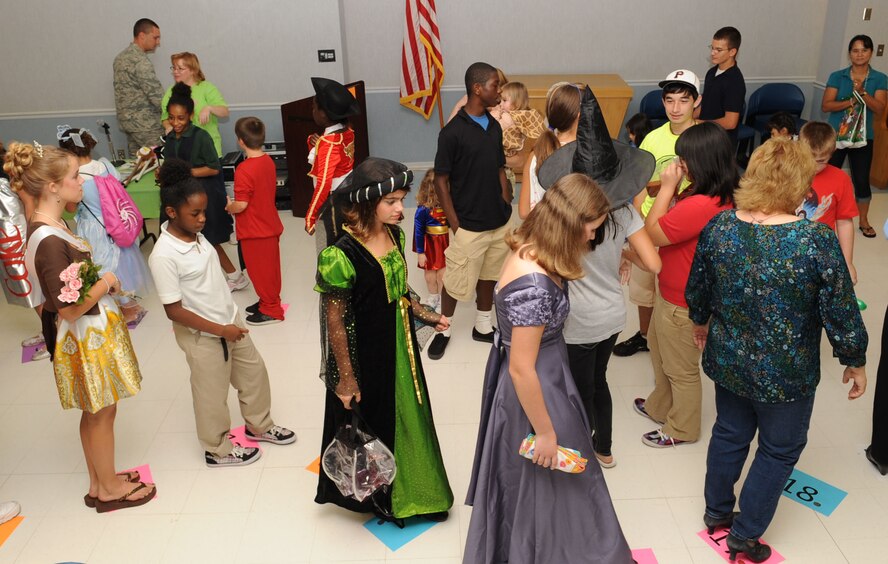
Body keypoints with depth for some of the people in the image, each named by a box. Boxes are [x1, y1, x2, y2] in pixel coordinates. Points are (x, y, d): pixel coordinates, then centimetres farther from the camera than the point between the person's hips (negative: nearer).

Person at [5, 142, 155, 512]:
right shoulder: (49, 241, -28)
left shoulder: (49, 227, 2)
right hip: (86, 337, -9)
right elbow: (70, 308, -27)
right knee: (102, 413, 9)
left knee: (94, 412, 21)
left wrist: (102, 283, 2)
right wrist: (106, 282, -14)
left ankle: (99, 483, 37)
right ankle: (110, 489, 27)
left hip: (92, 332, 9)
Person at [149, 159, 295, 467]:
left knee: (254, 372, 20)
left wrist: (230, 323, 13)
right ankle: (218, 450, 35)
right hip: (202, 335, -7)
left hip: (230, 321, 8)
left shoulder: (195, 234, -4)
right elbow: (174, 311, -25)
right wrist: (219, 330, -21)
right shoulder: (163, 256, -27)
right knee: (212, 394, 12)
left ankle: (259, 425, 44)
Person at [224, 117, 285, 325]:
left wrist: (229, 207, -4)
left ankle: (271, 311, 17)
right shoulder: (268, 161, 0)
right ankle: (270, 301, 34)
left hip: (254, 230, -8)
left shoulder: (244, 170, -25)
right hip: (270, 225, 8)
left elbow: (241, 205, -25)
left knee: (260, 269, 6)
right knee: (270, 267, 19)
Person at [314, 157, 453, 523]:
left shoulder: (396, 236, -4)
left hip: (399, 347, 7)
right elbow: (335, 322, -19)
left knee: (406, 417, 23)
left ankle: (407, 486, 46)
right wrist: (345, 378, -15)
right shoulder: (342, 256, -26)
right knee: (368, 425, 14)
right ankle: (371, 495, 39)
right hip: (364, 355, -7)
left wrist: (426, 316, 4)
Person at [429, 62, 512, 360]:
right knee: (457, 282, 8)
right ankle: (443, 329, 29)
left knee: (489, 275, 20)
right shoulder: (452, 132, -17)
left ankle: (483, 326, 38)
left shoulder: (495, 126, 4)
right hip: (469, 226, -6)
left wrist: (507, 209, 6)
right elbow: (441, 181, -13)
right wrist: (455, 225, -14)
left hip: (499, 222, 6)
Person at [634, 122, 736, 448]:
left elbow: (652, 233, -23)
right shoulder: (719, 196, -4)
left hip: (682, 303, -10)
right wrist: (674, 189, -6)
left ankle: (681, 430, 36)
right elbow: (672, 226, 4)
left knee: (681, 368, 13)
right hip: (672, 293, 10)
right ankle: (660, 407, 52)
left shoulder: (700, 206, -35)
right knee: (659, 348, 30)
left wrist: (667, 187, -19)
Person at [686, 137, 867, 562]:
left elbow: (697, 288, 2)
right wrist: (855, 361, 2)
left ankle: (716, 512, 44)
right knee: (779, 450, 18)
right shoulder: (817, 241, -24)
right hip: (785, 374, -4)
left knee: (729, 434, 25)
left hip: (727, 361, 4)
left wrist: (700, 321, 23)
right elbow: (840, 312, -15)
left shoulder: (718, 227, -12)